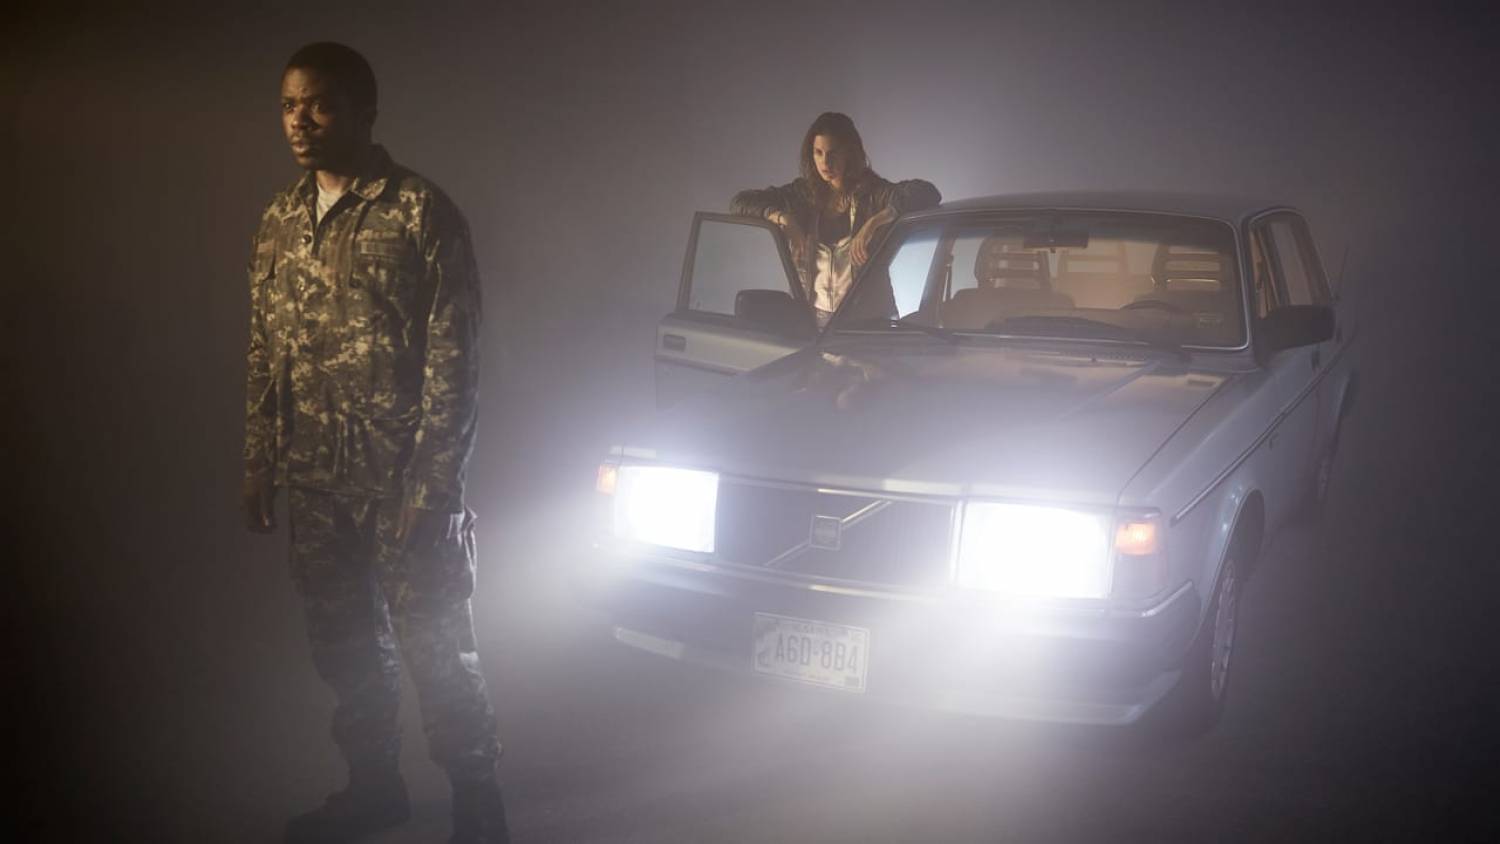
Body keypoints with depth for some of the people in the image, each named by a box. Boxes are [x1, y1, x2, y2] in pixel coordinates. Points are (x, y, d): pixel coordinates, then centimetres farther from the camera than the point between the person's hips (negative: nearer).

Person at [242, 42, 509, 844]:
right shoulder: (280, 219, 8)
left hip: (402, 476, -6)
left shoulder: (421, 214, -10)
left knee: (435, 645, 2)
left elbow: (455, 361, -13)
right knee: (343, 643, 16)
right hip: (313, 479, 6)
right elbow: (263, 354, 13)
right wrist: (258, 465, 11)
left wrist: (434, 484, -16)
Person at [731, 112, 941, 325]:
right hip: (815, 315, 3)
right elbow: (739, 202, 4)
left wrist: (874, 222, -30)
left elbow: (928, 193, -19)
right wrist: (780, 217, -15)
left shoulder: (873, 193, -4)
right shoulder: (803, 194, 6)